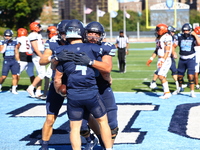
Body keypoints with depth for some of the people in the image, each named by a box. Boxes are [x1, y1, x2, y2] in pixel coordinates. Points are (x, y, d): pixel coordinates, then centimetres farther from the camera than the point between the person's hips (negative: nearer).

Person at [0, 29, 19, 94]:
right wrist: (5, 43, -16)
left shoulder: (14, 42, 8)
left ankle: (14, 89, 6)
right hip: (6, 61, -3)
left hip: (14, 61, 3)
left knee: (15, 76, -3)